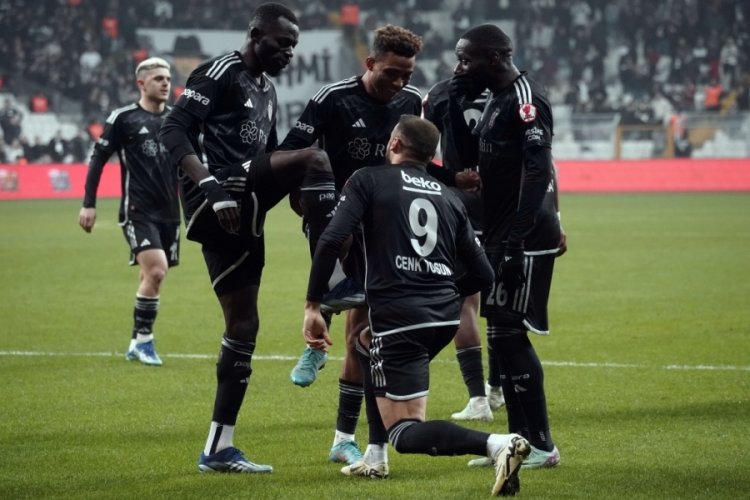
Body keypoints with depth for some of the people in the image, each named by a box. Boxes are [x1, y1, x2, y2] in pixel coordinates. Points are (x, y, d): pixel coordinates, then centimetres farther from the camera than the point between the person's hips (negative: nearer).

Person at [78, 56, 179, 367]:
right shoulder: (122, 118, -3)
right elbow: (98, 159, 0)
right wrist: (88, 204, -4)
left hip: (169, 213, 5)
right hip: (137, 211, -5)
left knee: (152, 277, 8)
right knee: (155, 271, -19)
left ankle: (137, 343, 21)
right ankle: (143, 340, -6)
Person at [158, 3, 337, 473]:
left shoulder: (266, 91, 26)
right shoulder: (219, 73, -3)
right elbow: (174, 131, -12)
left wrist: (310, 207, 18)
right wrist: (211, 186, -24)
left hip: (241, 211, 9)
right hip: (216, 201, -9)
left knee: (243, 324, 7)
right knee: (315, 157, -21)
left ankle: (219, 448, 10)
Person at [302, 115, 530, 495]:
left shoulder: (368, 180, 4)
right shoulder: (449, 198, 17)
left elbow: (331, 240, -11)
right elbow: (482, 274, 14)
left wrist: (312, 306, -6)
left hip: (398, 318, -6)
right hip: (446, 317, 6)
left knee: (405, 433, -5)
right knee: (368, 345, 36)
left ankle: (496, 444, -31)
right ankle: (375, 458, 33)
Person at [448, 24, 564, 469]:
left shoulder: (525, 99, -15)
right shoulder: (498, 101, 16)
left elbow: (537, 173, -22)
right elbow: (470, 160, 23)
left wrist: (517, 241, -27)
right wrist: (456, 107, 11)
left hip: (526, 237, -10)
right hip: (502, 235, 10)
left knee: (510, 334, -9)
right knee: (502, 336, 12)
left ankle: (541, 446, -4)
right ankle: (519, 440, 18)